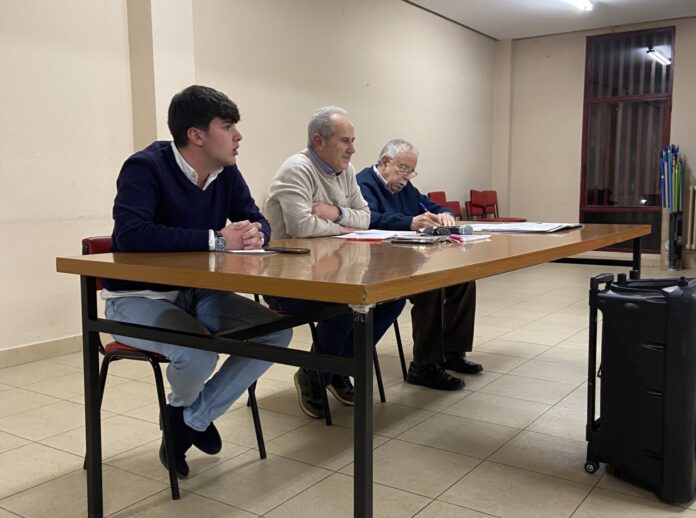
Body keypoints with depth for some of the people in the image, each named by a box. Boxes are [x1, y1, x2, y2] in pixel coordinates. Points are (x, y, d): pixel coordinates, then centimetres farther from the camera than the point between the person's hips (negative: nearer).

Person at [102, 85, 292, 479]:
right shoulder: (146, 168, -20)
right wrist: (216, 240, -32)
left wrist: (255, 234, -21)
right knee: (199, 352, -34)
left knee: (278, 332, -12)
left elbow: (259, 221, 6)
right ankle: (181, 409, 8)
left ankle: (193, 419, 5)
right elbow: (130, 235, -34)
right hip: (138, 297, -6)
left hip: (197, 294, 7)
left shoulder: (227, 172, 1)